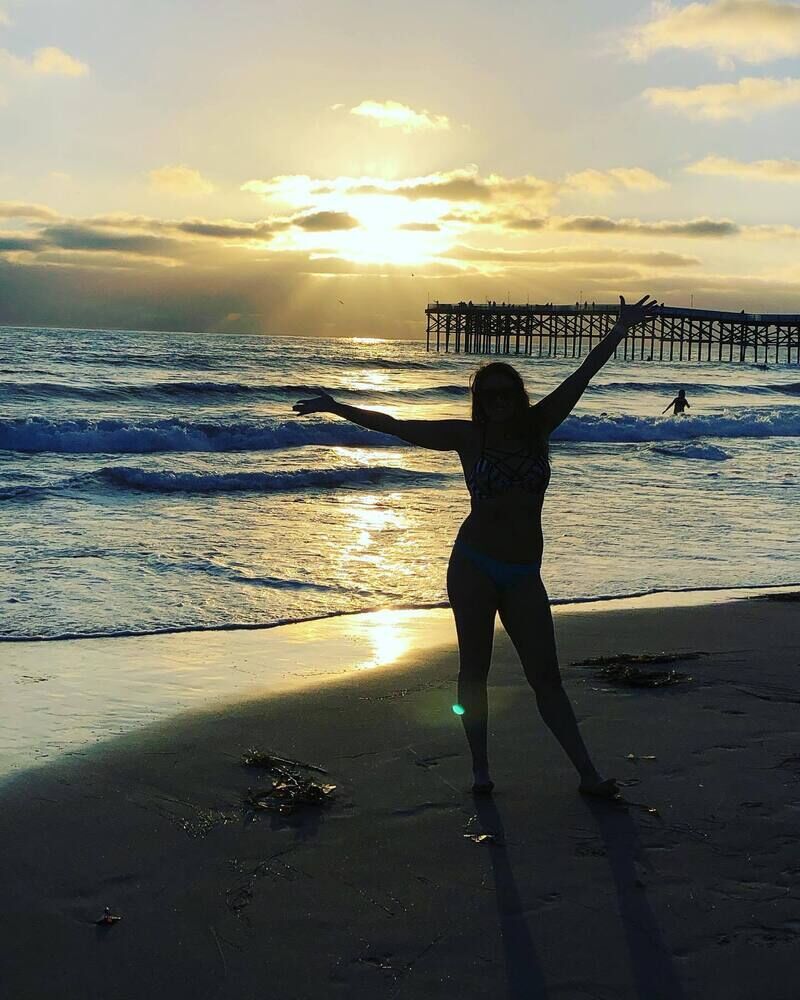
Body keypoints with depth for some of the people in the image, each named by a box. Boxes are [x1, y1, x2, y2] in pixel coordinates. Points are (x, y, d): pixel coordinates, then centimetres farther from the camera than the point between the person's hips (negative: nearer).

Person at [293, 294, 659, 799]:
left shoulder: (538, 427, 5)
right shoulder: (468, 436, -1)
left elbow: (581, 376, 7)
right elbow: (396, 426, 1)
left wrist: (621, 329, 10)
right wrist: (335, 407, 1)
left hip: (524, 574, 2)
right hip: (474, 565, -2)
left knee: (546, 675, 4)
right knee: (474, 669, 6)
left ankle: (588, 773, 5)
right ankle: (481, 767, 16)